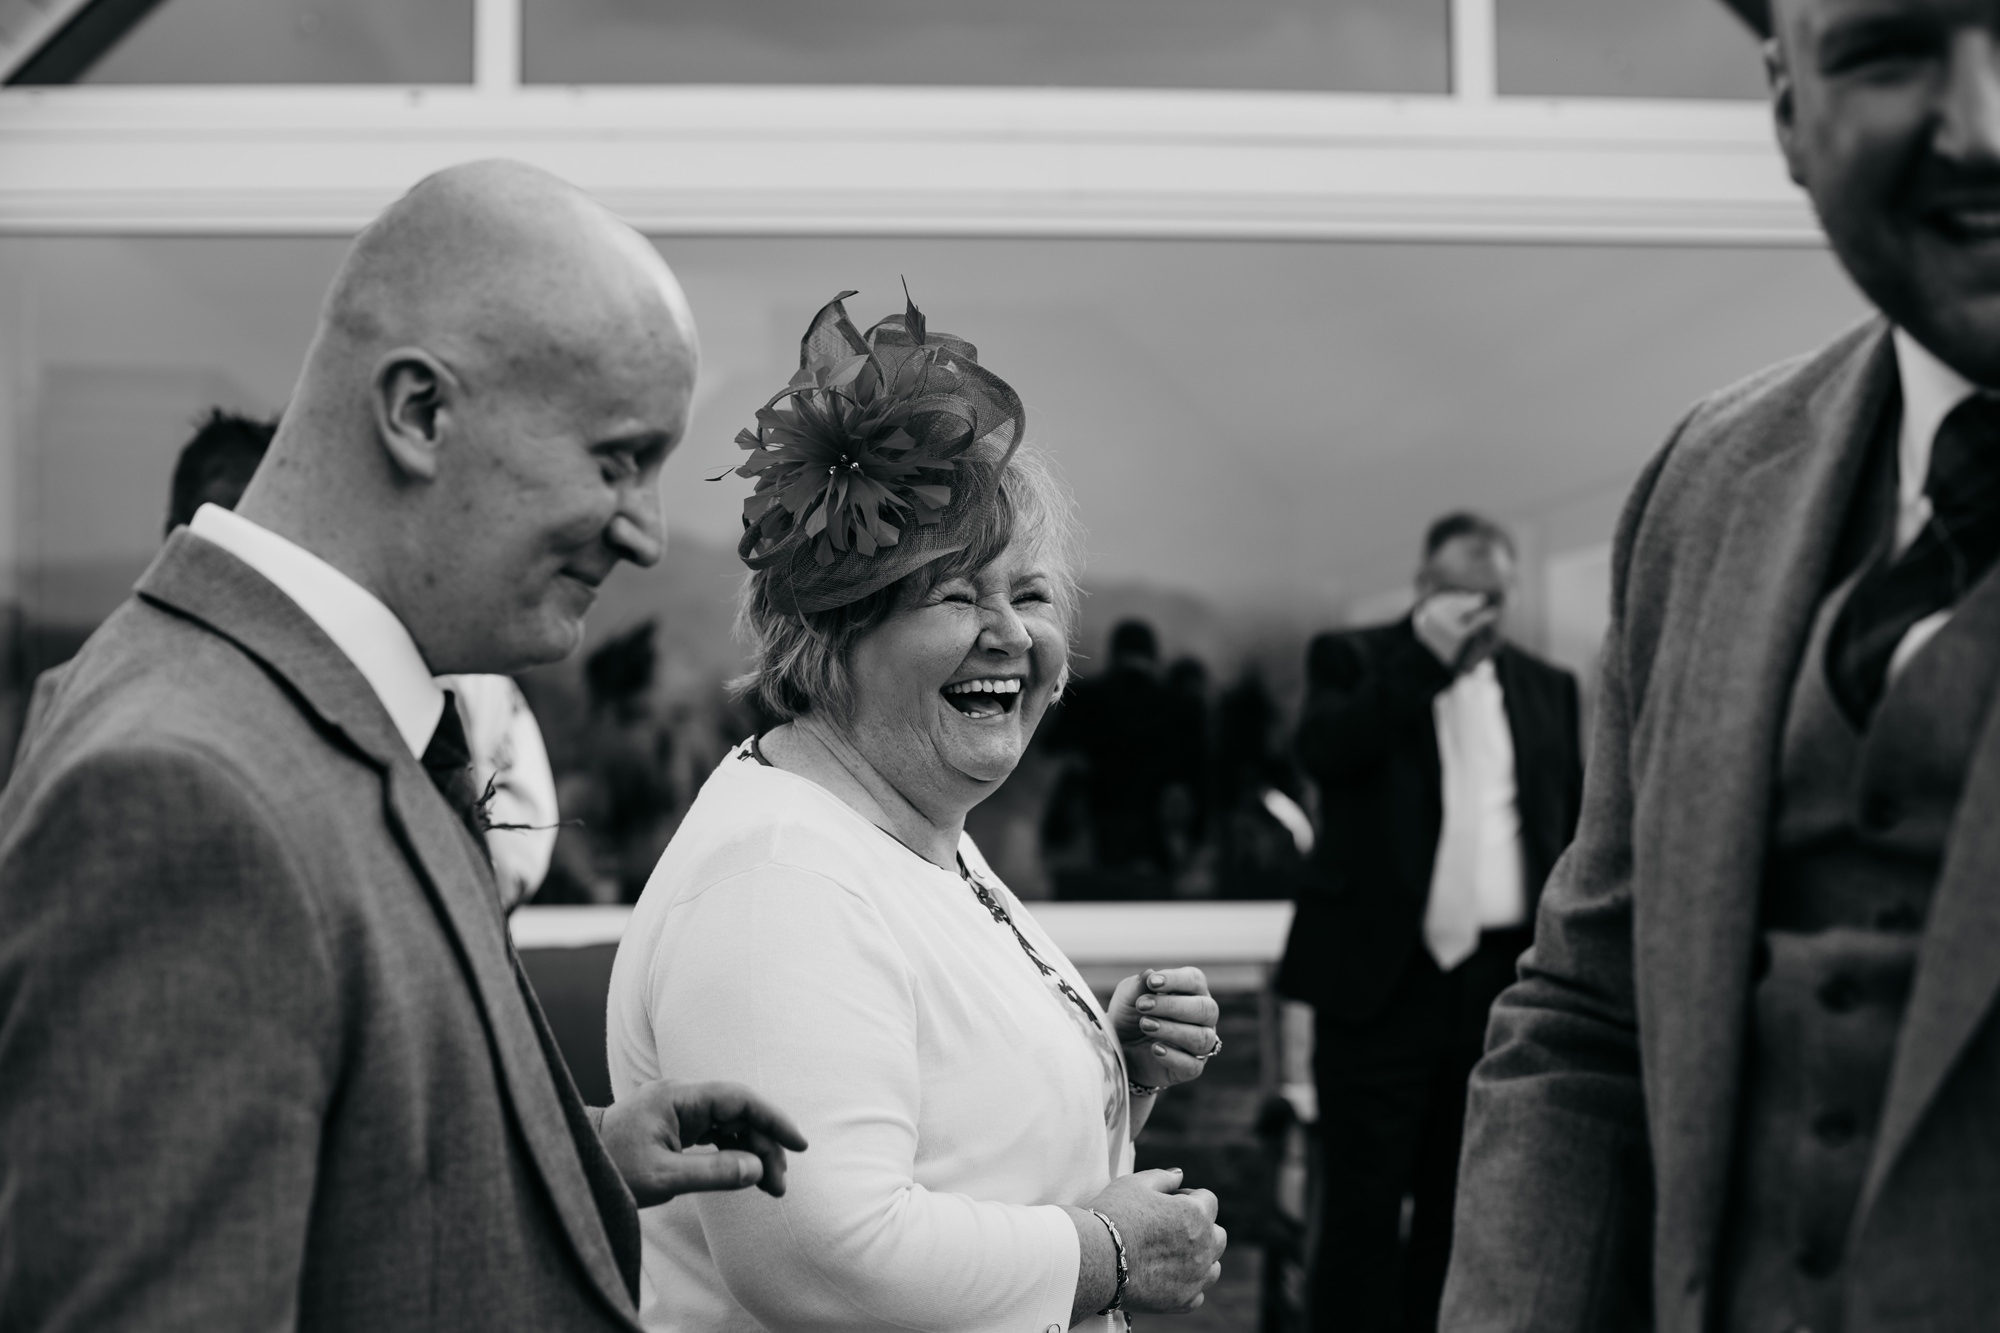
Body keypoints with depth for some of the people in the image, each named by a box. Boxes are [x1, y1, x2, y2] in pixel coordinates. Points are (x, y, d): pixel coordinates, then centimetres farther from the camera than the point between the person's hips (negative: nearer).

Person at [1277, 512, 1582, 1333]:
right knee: (1363, 1207, -1)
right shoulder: (1354, 659, 4)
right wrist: (1424, 658, -18)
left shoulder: (1548, 687, 13)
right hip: (1385, 975, -3)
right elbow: (1321, 750, -16)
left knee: (1461, 1205, 9)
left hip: (1502, 979, 3)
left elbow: (1577, 826, 13)